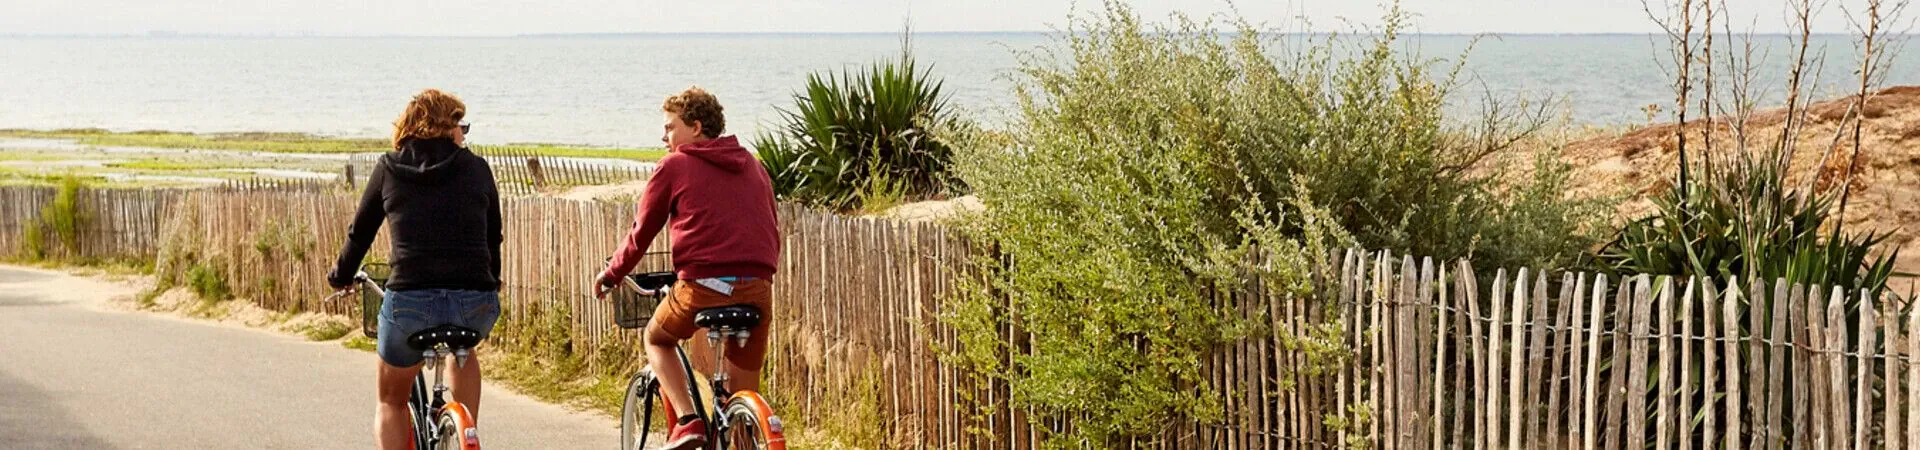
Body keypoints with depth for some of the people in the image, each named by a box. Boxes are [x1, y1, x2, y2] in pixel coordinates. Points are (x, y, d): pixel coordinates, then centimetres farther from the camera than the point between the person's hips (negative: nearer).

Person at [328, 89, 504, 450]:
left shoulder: (388, 168, 11)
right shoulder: (476, 168, 11)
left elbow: (360, 232, 20)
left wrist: (341, 277, 38)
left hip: (410, 302, -1)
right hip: (476, 304, 1)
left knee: (391, 402, 22)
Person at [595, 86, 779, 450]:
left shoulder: (675, 166, 4)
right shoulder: (752, 166, 18)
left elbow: (642, 232, 10)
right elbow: (772, 229, 23)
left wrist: (611, 274, 24)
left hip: (703, 284, -4)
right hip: (757, 289, 4)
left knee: (657, 339, 25)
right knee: (744, 396, 12)